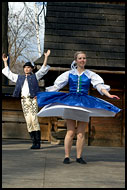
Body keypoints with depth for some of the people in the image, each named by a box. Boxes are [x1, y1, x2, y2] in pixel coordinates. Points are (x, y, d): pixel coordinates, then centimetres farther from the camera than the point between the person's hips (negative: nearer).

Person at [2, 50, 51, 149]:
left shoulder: (35, 76, 13)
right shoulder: (19, 77, 22)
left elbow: (43, 69, 5)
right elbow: (8, 73, 29)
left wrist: (46, 57, -3)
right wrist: (5, 62, 29)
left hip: (33, 99, -4)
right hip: (24, 100, 4)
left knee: (34, 120, -12)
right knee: (28, 122, -1)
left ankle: (38, 142, -11)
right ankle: (34, 142, 3)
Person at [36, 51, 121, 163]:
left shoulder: (90, 74, 9)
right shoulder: (69, 74, 9)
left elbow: (100, 86, 0)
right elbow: (56, 86, 10)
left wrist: (109, 95, -15)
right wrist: (44, 95, 5)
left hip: (84, 104, 1)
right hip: (70, 103, -1)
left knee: (81, 133, 0)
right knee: (70, 132, -6)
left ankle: (79, 157, 9)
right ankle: (67, 156, 1)